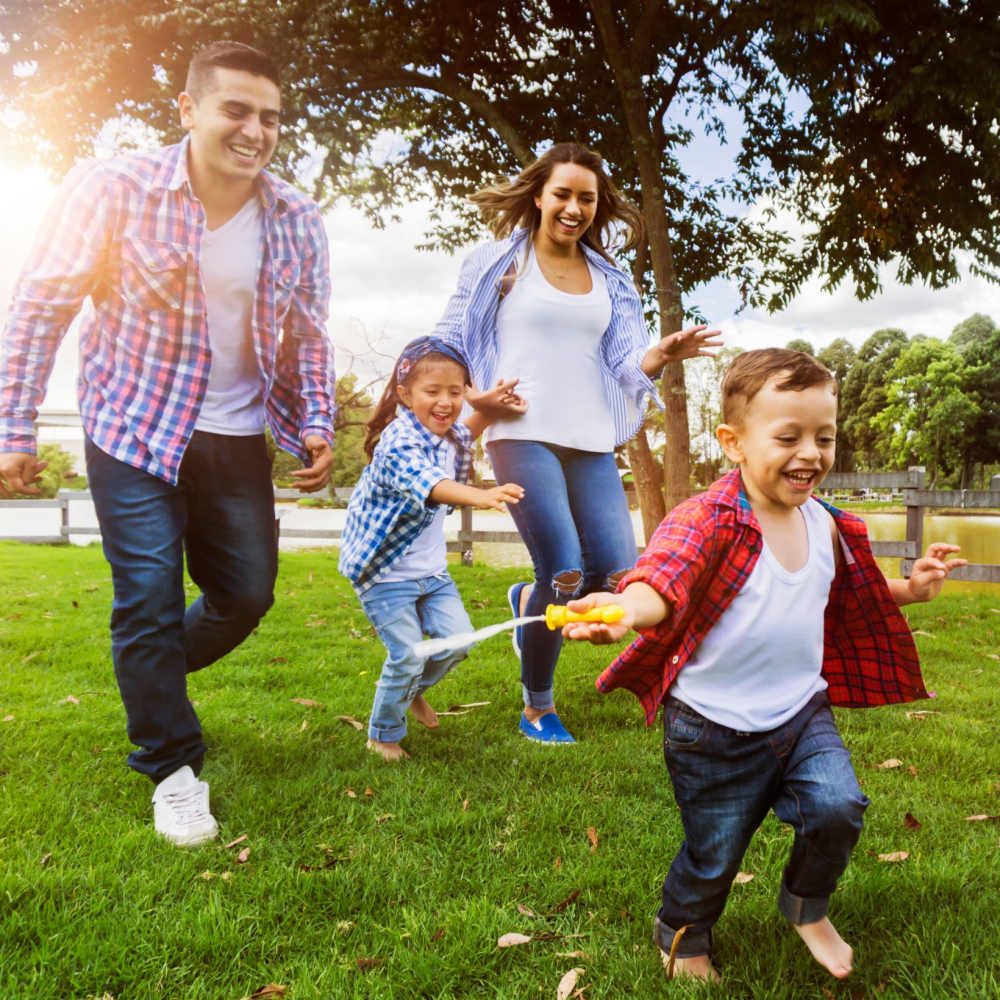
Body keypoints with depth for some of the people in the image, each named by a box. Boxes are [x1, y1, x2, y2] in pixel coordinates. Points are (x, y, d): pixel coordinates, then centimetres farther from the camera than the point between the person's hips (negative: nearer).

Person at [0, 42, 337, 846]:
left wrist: (316, 426, -5)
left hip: (237, 439, 4)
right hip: (135, 432, -4)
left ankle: (149, 676, 42)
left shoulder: (297, 222, -3)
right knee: (150, 598, -4)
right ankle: (173, 768, 17)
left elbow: (306, 337, 8)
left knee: (247, 595, 11)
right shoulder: (114, 190, -12)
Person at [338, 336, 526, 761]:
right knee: (407, 654, -8)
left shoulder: (447, 436, 1)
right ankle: (383, 734, 18)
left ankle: (412, 690, 34)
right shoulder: (399, 442, -26)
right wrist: (481, 496, -63)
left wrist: (486, 409, 12)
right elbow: (429, 484, -47)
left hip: (431, 567, 8)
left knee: (456, 640, 4)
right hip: (386, 571, -8)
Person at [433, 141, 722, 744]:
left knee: (619, 577, -6)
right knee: (566, 575, -13)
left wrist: (664, 354, -11)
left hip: (592, 442, 5)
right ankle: (537, 708, 11)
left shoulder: (609, 280, 17)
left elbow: (625, 365, 10)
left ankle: (530, 602, 29)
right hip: (523, 435, -4)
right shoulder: (497, 264, 6)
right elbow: (447, 344, 8)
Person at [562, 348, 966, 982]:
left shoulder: (827, 525, -1)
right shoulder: (709, 520, -22)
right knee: (714, 856, 10)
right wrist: (630, 608, -64)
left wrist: (908, 590, 5)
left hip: (803, 711, 5)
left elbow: (849, 601, 20)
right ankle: (684, 936, 45)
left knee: (838, 809, -13)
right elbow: (665, 577, -43)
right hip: (715, 729, -5)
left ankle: (807, 906, 22)